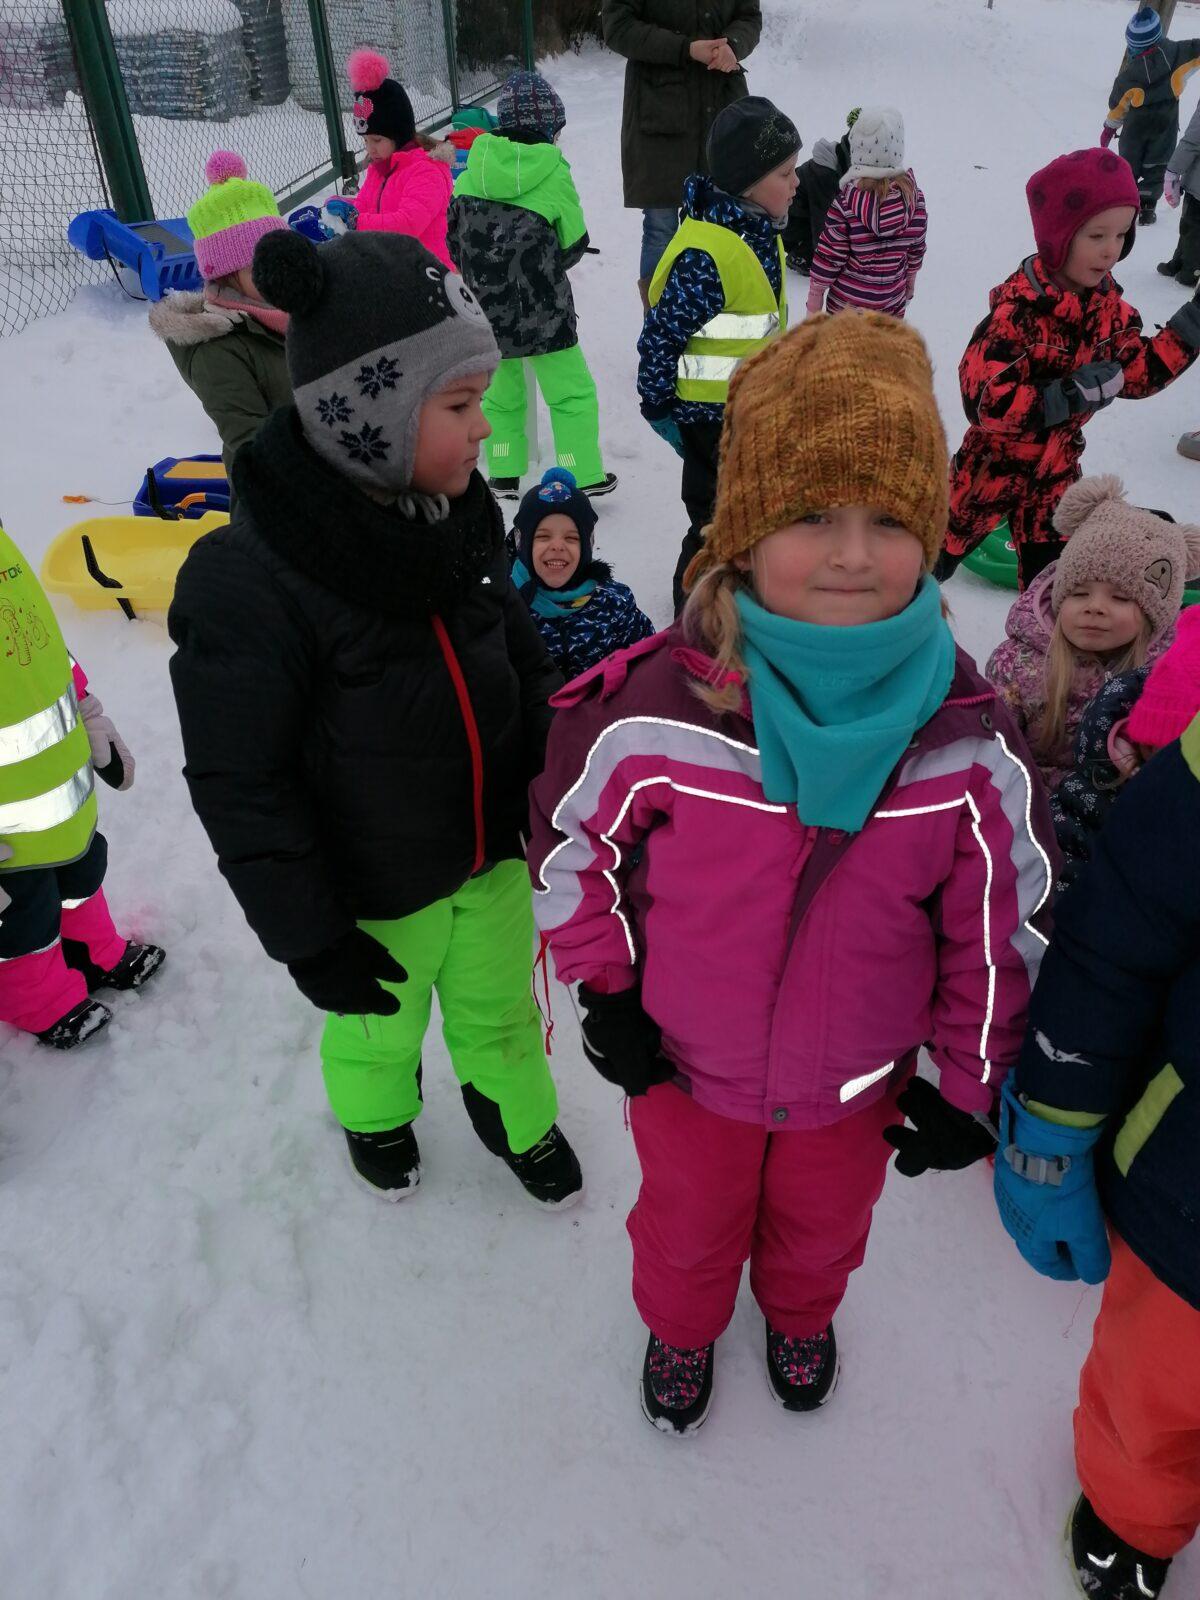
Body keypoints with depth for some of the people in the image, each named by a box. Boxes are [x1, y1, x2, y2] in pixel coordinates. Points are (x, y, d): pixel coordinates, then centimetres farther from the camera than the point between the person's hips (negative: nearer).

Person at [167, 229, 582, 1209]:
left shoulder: (461, 514, -9)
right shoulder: (246, 585, -29)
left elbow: (525, 661, 5)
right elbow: (240, 788, -22)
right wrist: (312, 940, -16)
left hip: (494, 848, 5)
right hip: (376, 892, -4)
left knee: (500, 1005, 25)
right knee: (380, 1027, 24)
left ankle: (516, 1115, 56)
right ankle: (377, 1115, 58)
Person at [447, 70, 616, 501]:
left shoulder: (474, 167, 1)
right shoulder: (553, 174, -9)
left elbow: (452, 232, 7)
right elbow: (573, 245, 0)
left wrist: (479, 278, 18)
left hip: (483, 309, 4)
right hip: (541, 312, -4)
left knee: (500, 391, 19)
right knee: (571, 391, 9)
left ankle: (502, 476, 21)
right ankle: (583, 476, 9)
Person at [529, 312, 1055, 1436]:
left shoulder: (972, 743, -23)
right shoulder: (655, 710, -28)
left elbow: (1000, 928, -8)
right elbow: (573, 848, -9)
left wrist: (971, 1084, -1)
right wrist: (606, 995, -5)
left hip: (858, 1080, 2)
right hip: (686, 1065, -1)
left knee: (823, 1224, 31)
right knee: (688, 1221, 28)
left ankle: (800, 1317, 68)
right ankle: (681, 1327, 64)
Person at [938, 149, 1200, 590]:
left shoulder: (1106, 302, -3)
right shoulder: (1017, 310, -27)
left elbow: (1135, 372, 5)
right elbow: (983, 400, -31)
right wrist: (1067, 395, -38)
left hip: (1057, 471, 6)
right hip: (993, 468, -6)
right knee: (939, 553, 11)